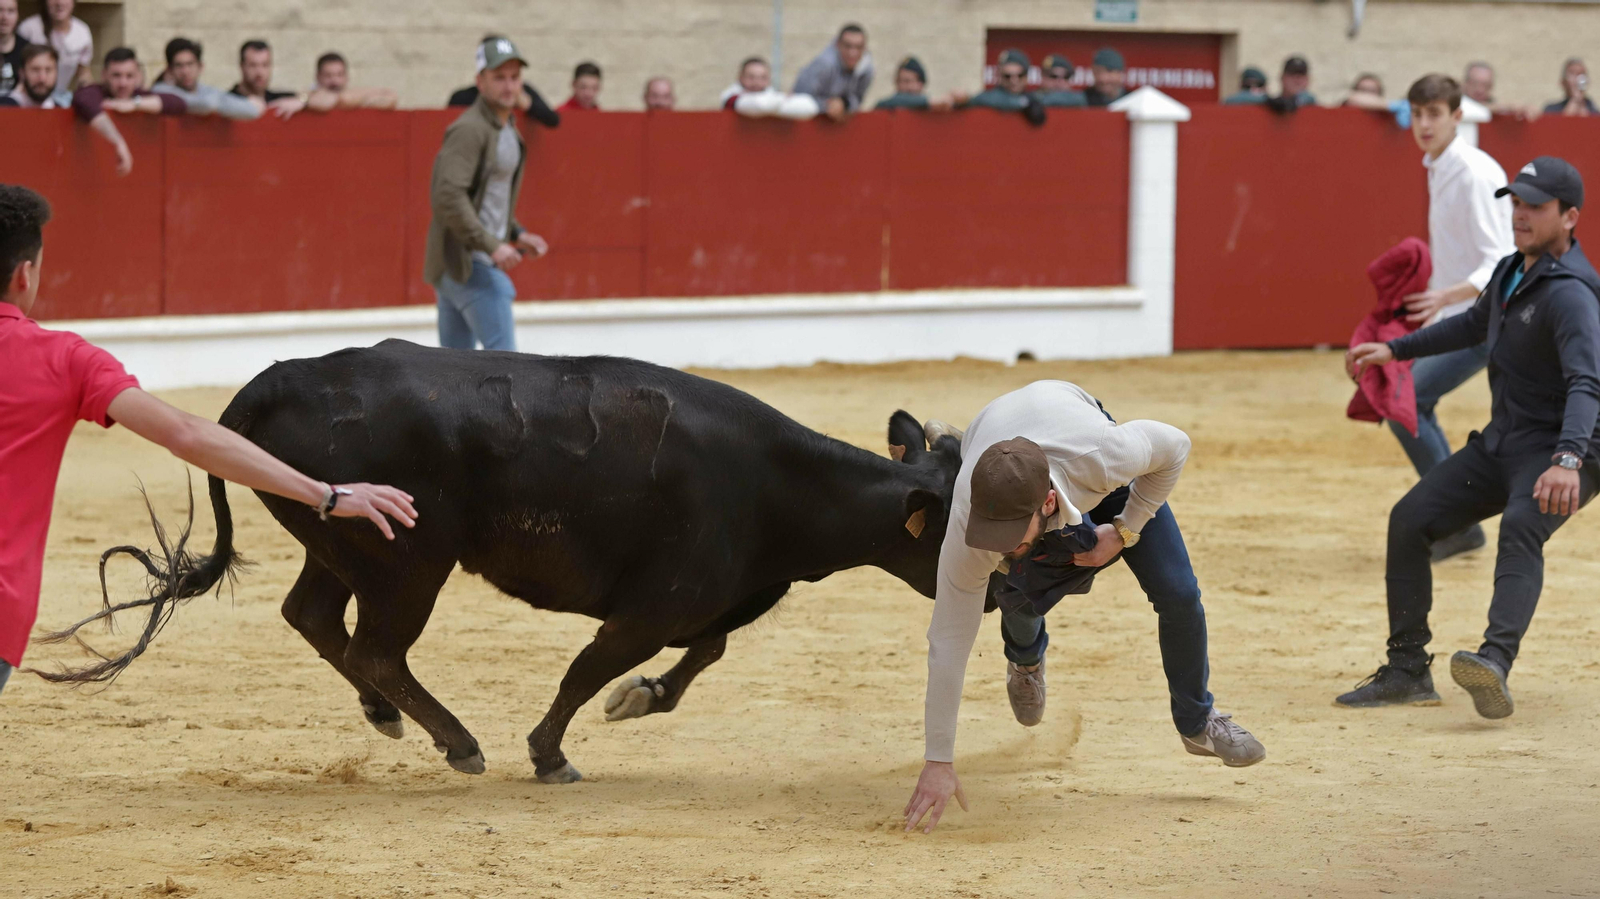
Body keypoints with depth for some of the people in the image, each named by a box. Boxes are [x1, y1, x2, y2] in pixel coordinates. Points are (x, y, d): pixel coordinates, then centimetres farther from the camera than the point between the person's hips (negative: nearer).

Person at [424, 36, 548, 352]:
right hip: (470, 263, -10)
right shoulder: (469, 129, -14)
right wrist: (491, 244, -28)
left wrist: (517, 234, 16)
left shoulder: (508, 130, 18)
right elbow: (449, 195, -25)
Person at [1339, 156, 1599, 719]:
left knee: (1520, 526, -37)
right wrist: (1395, 349, 27)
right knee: (1410, 520, 1)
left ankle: (1496, 663, -59)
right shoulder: (1513, 271, 9)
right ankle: (1407, 672, 7)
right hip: (1502, 444, 9)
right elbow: (1475, 325, 31)